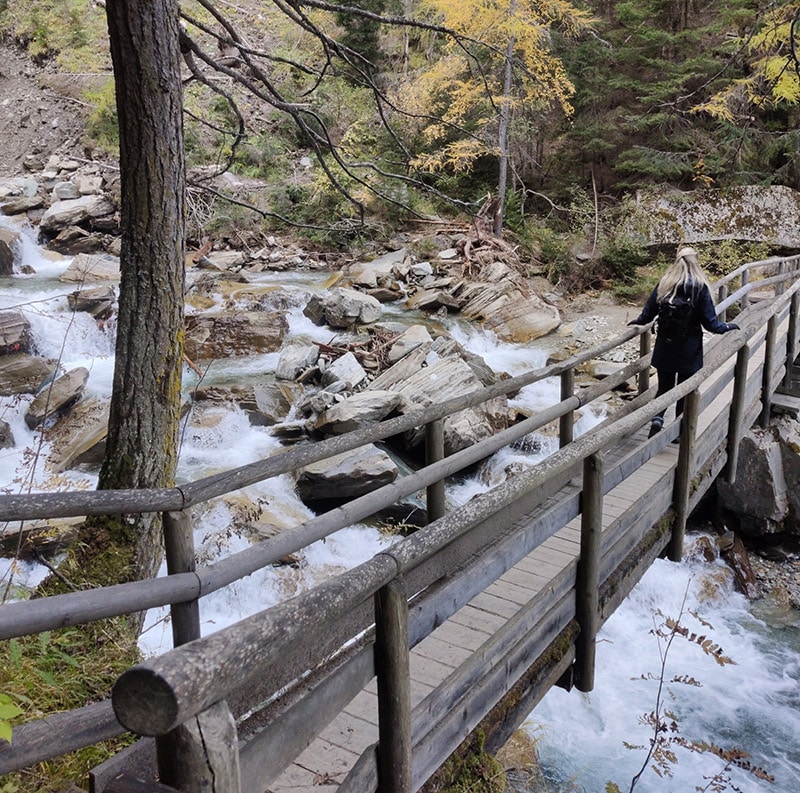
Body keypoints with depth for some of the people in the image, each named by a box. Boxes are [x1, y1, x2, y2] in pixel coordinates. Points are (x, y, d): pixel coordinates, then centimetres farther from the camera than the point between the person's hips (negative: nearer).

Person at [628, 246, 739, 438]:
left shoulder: (664, 283, -4)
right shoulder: (699, 287, -11)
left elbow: (649, 312, 4)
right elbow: (710, 323, -8)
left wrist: (639, 321, 25)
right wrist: (728, 326, 11)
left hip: (664, 348, 2)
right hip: (689, 350, -2)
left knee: (664, 387, 14)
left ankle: (657, 417, -10)